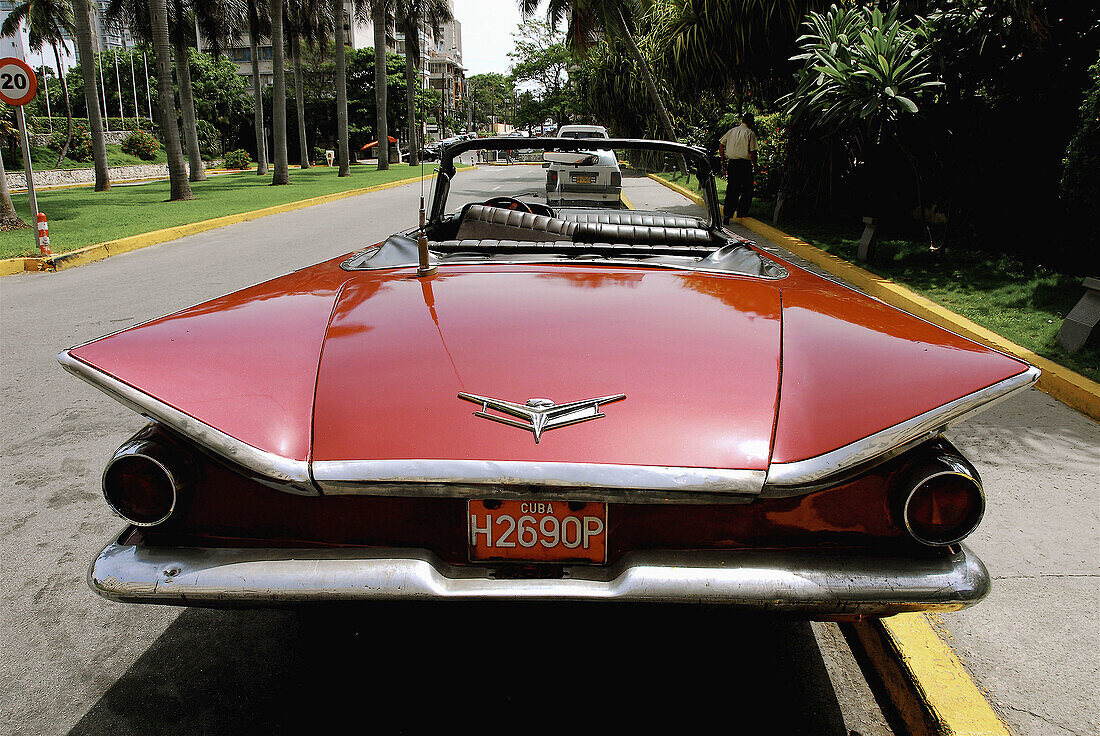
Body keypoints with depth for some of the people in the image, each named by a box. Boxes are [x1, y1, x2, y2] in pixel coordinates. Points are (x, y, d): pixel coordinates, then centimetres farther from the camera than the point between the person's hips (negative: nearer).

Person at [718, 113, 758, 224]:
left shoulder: (731, 131, 10)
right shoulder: (750, 133, -6)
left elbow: (721, 144, 10)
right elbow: (753, 152, -10)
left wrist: (723, 161, 14)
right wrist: (755, 165, 2)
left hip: (731, 163, 5)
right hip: (745, 164, -5)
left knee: (731, 190, 8)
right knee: (747, 191, 9)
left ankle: (727, 215, 2)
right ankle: (741, 214, 10)